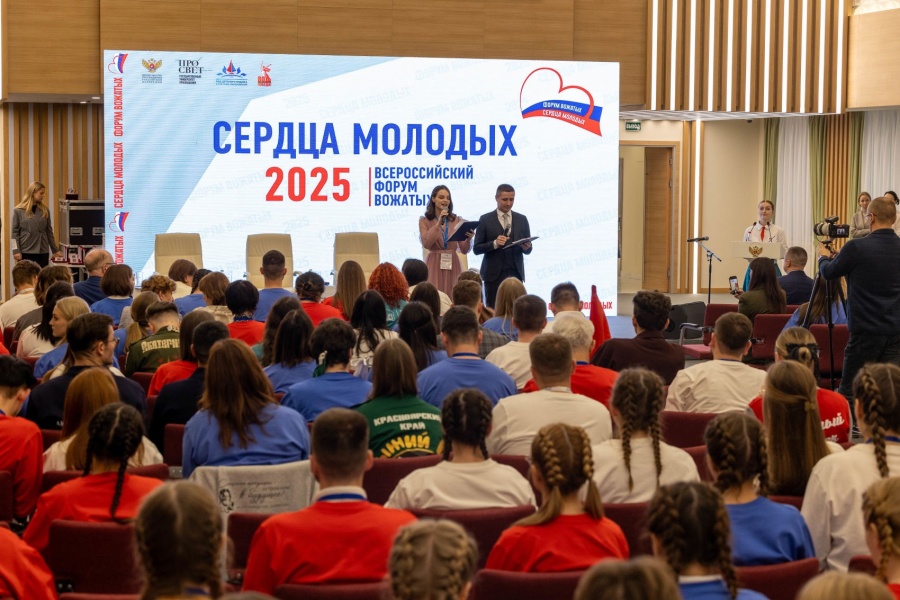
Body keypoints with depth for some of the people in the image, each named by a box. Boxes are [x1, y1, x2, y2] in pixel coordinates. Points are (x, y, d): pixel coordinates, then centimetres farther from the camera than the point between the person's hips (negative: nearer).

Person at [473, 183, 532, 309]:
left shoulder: (522, 219, 11)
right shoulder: (485, 219, 3)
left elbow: (528, 250, 13)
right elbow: (477, 248, 0)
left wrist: (526, 247, -10)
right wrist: (494, 244, -17)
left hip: (515, 273, 2)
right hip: (494, 274, -2)